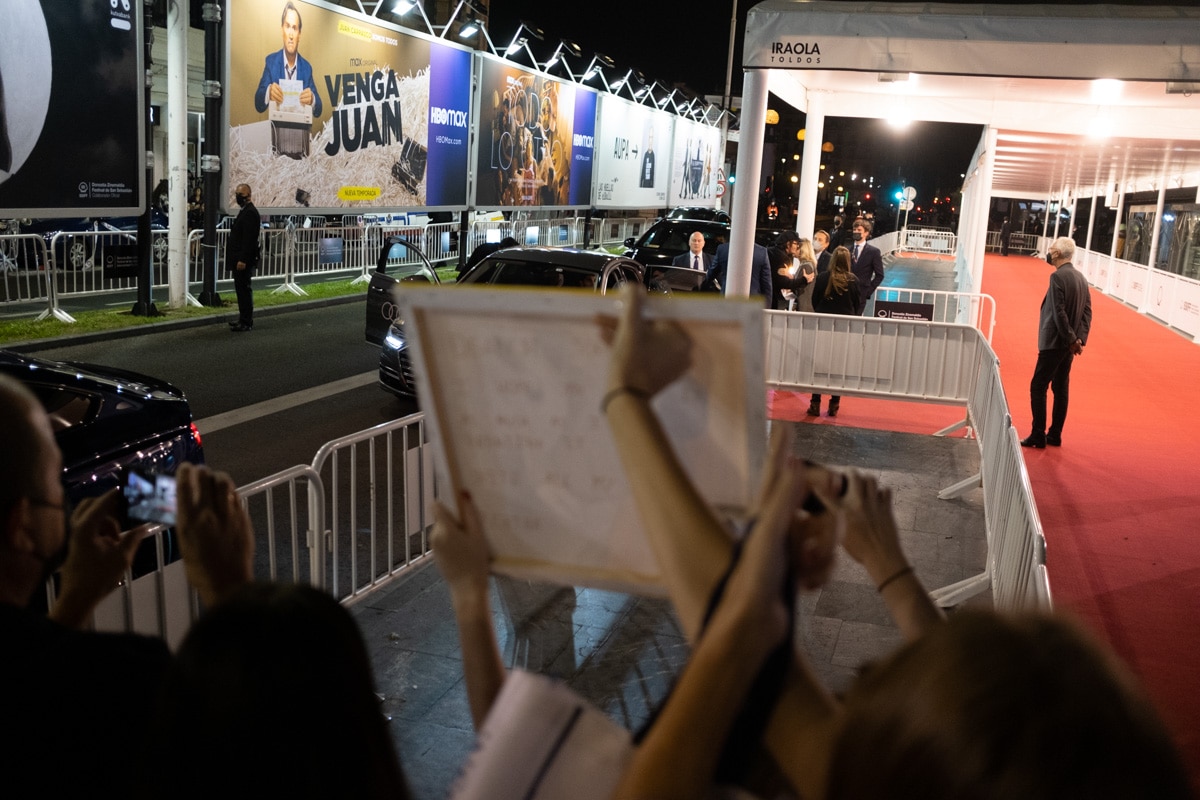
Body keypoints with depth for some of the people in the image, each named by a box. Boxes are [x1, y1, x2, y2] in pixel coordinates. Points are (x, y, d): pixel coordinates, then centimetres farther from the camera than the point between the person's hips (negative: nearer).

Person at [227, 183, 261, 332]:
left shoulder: (250, 213, -15)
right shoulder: (245, 211, 17)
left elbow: (249, 238, -21)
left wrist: (243, 259, -24)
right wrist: (237, 258, 19)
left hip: (244, 261, -10)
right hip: (239, 259, 10)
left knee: (244, 290, -6)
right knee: (241, 290, 14)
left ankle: (247, 323, -2)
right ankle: (243, 319, 21)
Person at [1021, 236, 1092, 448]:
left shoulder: (1058, 276, -15)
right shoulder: (1081, 278, 11)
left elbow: (1059, 312, -21)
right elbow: (1087, 312, 8)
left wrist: (1071, 339, -15)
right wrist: (1079, 339, 1)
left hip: (1054, 343, -9)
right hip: (1069, 344, 9)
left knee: (1038, 387, -3)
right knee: (1061, 388, 13)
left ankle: (1038, 435, -3)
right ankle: (1055, 435, 19)